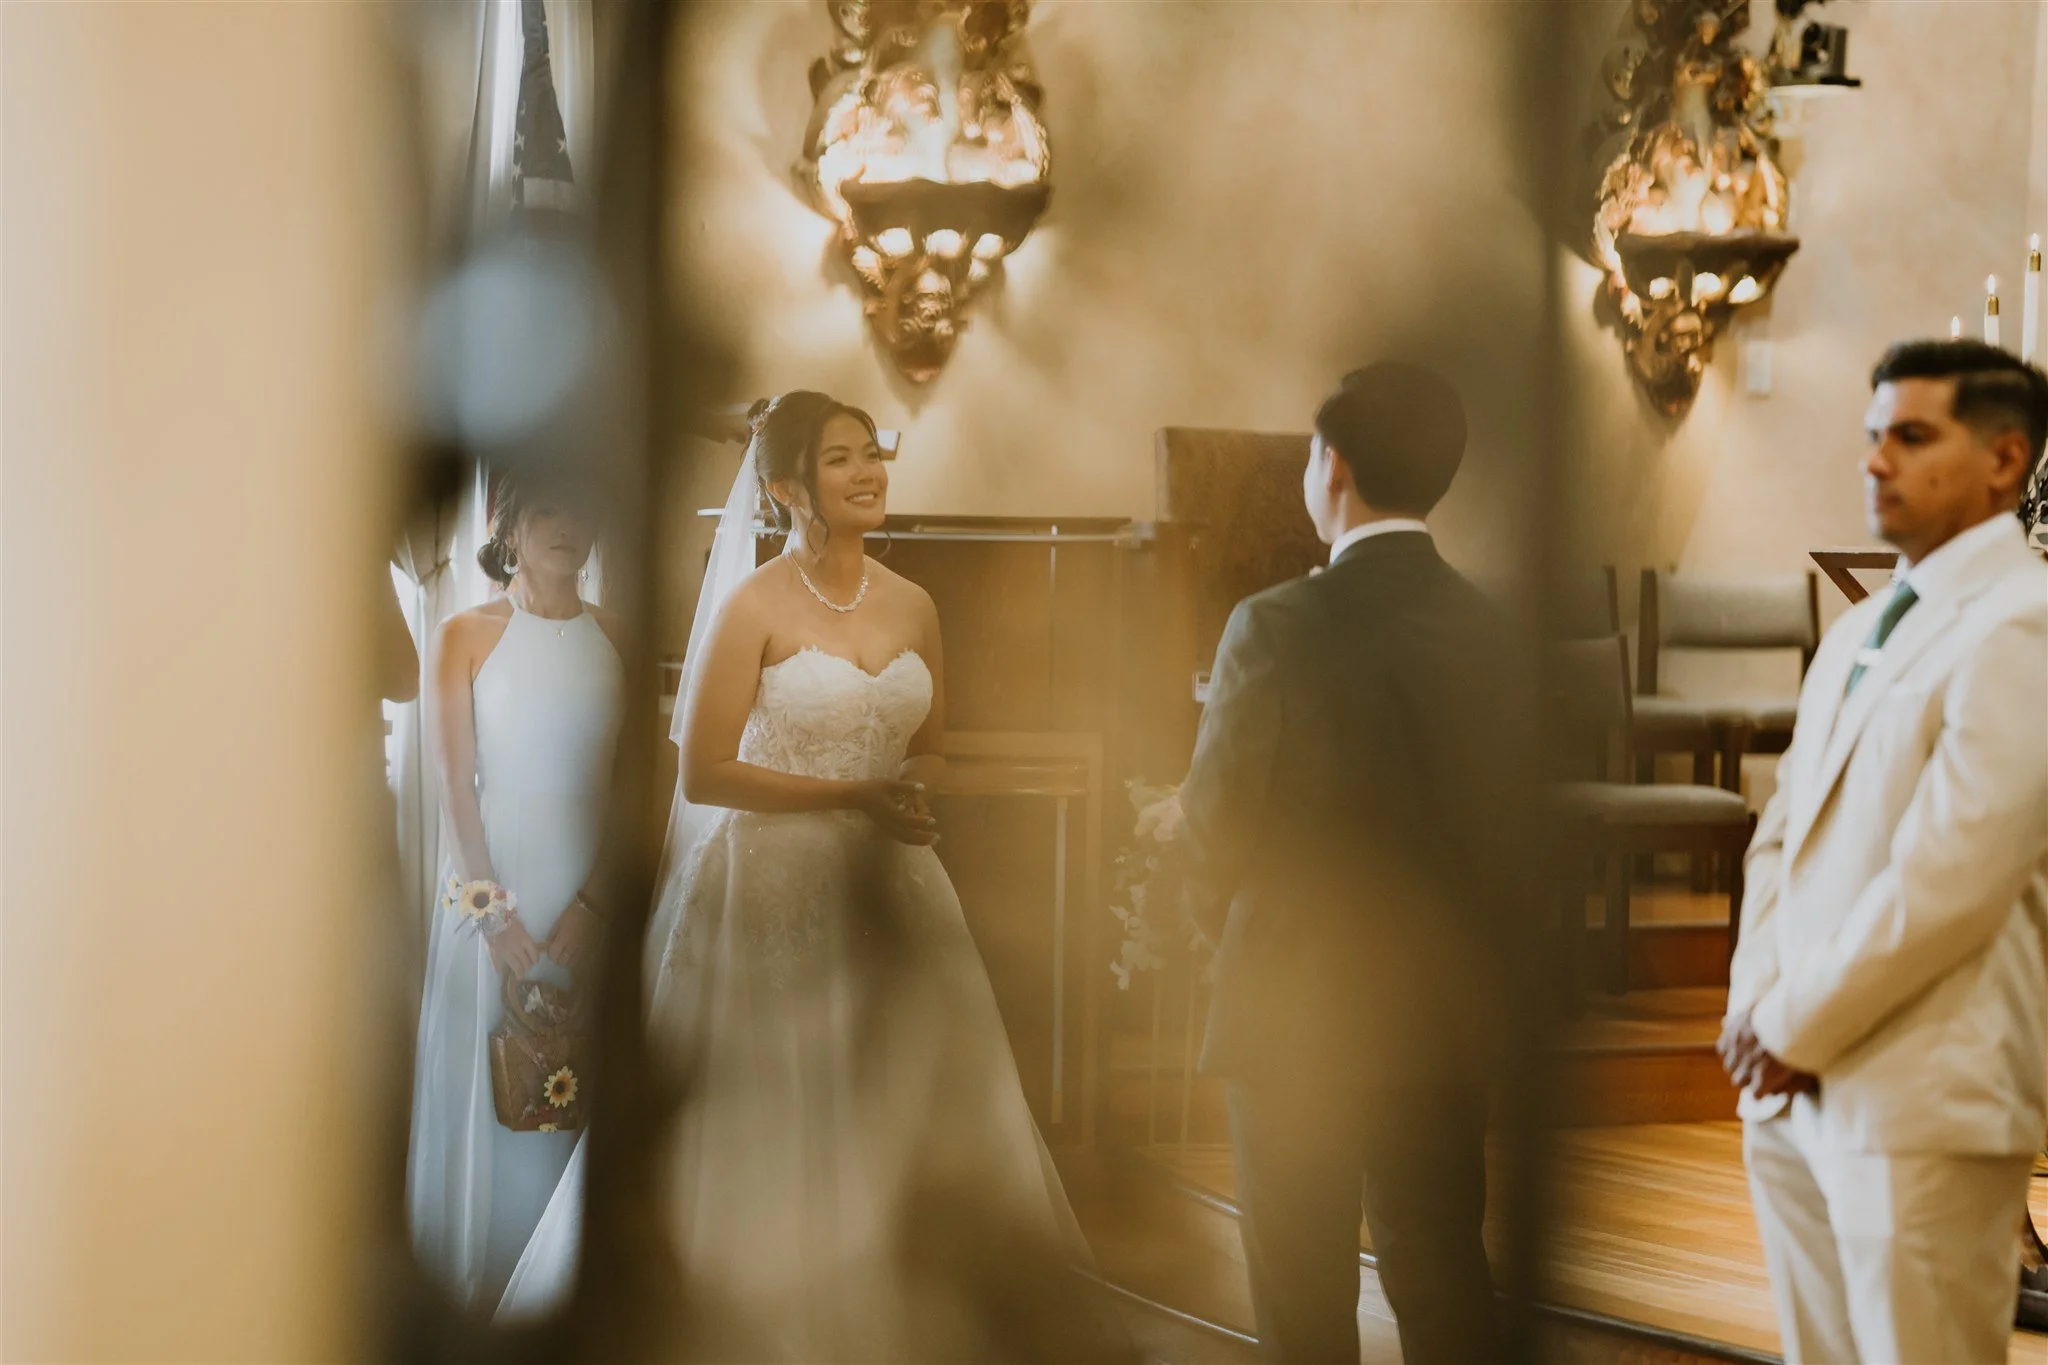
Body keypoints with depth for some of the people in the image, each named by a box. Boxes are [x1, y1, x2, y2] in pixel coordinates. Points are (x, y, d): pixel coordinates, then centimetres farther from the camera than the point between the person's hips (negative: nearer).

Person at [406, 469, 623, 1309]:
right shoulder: (465, 636, 0)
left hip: (589, 894, 2)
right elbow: (456, 786, -3)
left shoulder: (613, 639, 6)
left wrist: (590, 905, -9)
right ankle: (479, 1289, 11)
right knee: (486, 1088, 2)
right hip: (491, 886, -2)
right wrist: (497, 915, -10)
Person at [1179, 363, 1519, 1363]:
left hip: (1297, 1014, -4)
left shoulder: (1279, 627, -16)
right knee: (1445, 1282, 13)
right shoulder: (1489, 626, -2)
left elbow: (1216, 825, -8)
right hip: (1446, 1013, 5)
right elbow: (1498, 816, 3)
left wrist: (1225, 926, 12)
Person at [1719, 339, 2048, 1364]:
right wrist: (1757, 1008, 0)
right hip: (1795, 1086, 8)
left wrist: (1797, 1024, -11)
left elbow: (1948, 879, -19)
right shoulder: (1854, 634, 17)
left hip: (1922, 1097, -8)